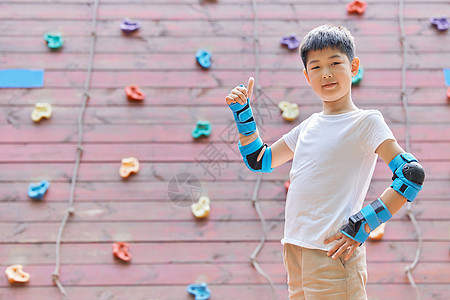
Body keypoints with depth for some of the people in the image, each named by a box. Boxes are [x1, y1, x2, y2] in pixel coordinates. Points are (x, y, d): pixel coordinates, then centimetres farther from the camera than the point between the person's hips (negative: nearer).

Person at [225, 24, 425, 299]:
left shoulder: (366, 121, -4)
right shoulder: (309, 126, 17)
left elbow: (412, 174, -15)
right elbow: (258, 160, 28)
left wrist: (360, 227, -17)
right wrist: (242, 111, 16)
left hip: (332, 252, -7)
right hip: (295, 250, 7)